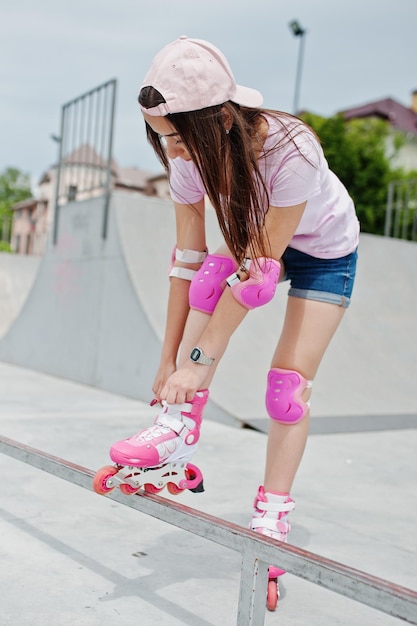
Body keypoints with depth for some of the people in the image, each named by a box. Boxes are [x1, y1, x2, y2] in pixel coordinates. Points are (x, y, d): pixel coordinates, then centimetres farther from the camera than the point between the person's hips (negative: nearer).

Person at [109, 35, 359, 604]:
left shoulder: (292, 151, -39)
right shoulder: (190, 157, -23)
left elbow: (260, 266, -36)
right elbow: (188, 261, -18)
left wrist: (201, 359, -34)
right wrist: (169, 358, -15)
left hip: (326, 249, -4)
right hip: (256, 235, 4)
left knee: (291, 382, -12)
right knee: (212, 271, -30)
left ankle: (271, 515, 5)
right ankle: (181, 425, -19)